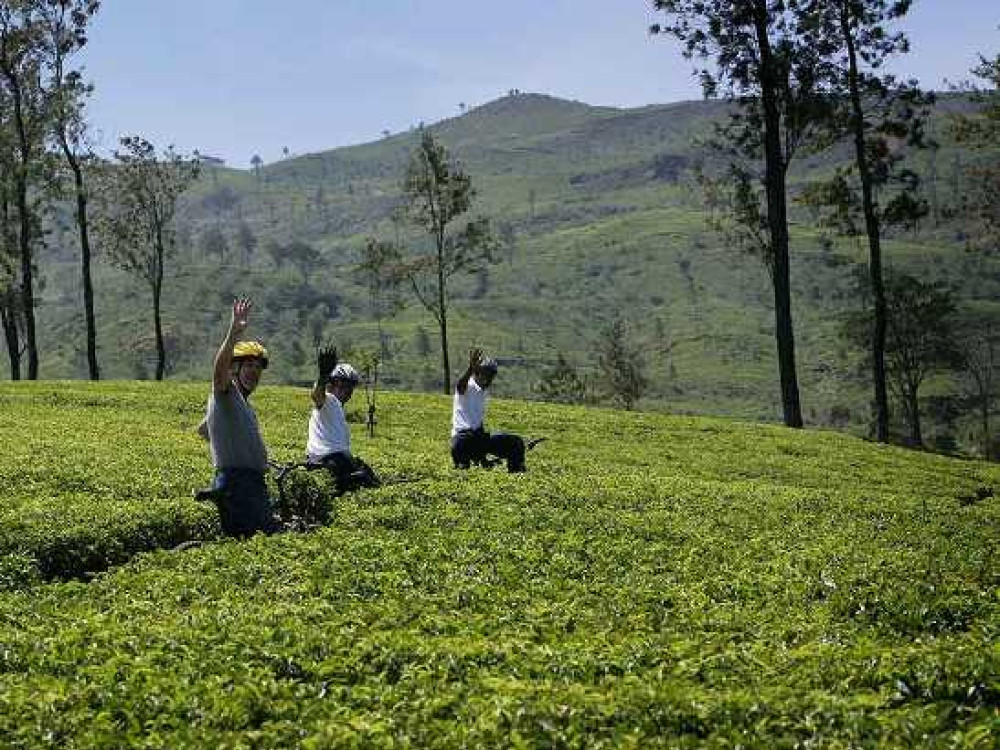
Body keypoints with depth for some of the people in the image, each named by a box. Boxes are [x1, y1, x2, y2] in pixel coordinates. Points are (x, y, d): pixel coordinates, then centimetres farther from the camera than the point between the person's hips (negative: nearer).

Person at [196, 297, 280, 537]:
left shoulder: (243, 403, 24)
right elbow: (220, 368, -27)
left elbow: (203, 429, 37)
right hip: (236, 481, -10)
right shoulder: (226, 393, -3)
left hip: (253, 482, 10)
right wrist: (234, 331, -39)